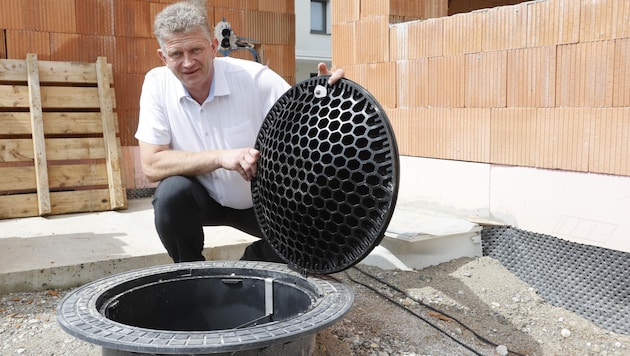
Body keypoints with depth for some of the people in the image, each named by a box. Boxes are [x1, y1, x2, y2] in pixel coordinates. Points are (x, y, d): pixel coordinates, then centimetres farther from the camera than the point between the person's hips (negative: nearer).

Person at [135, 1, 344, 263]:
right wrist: (221, 157, -32)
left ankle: (250, 263, 10)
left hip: (261, 201, 0)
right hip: (202, 199, 1)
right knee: (171, 192, -30)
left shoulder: (255, 78, -21)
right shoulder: (157, 84, -15)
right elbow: (151, 165, -20)